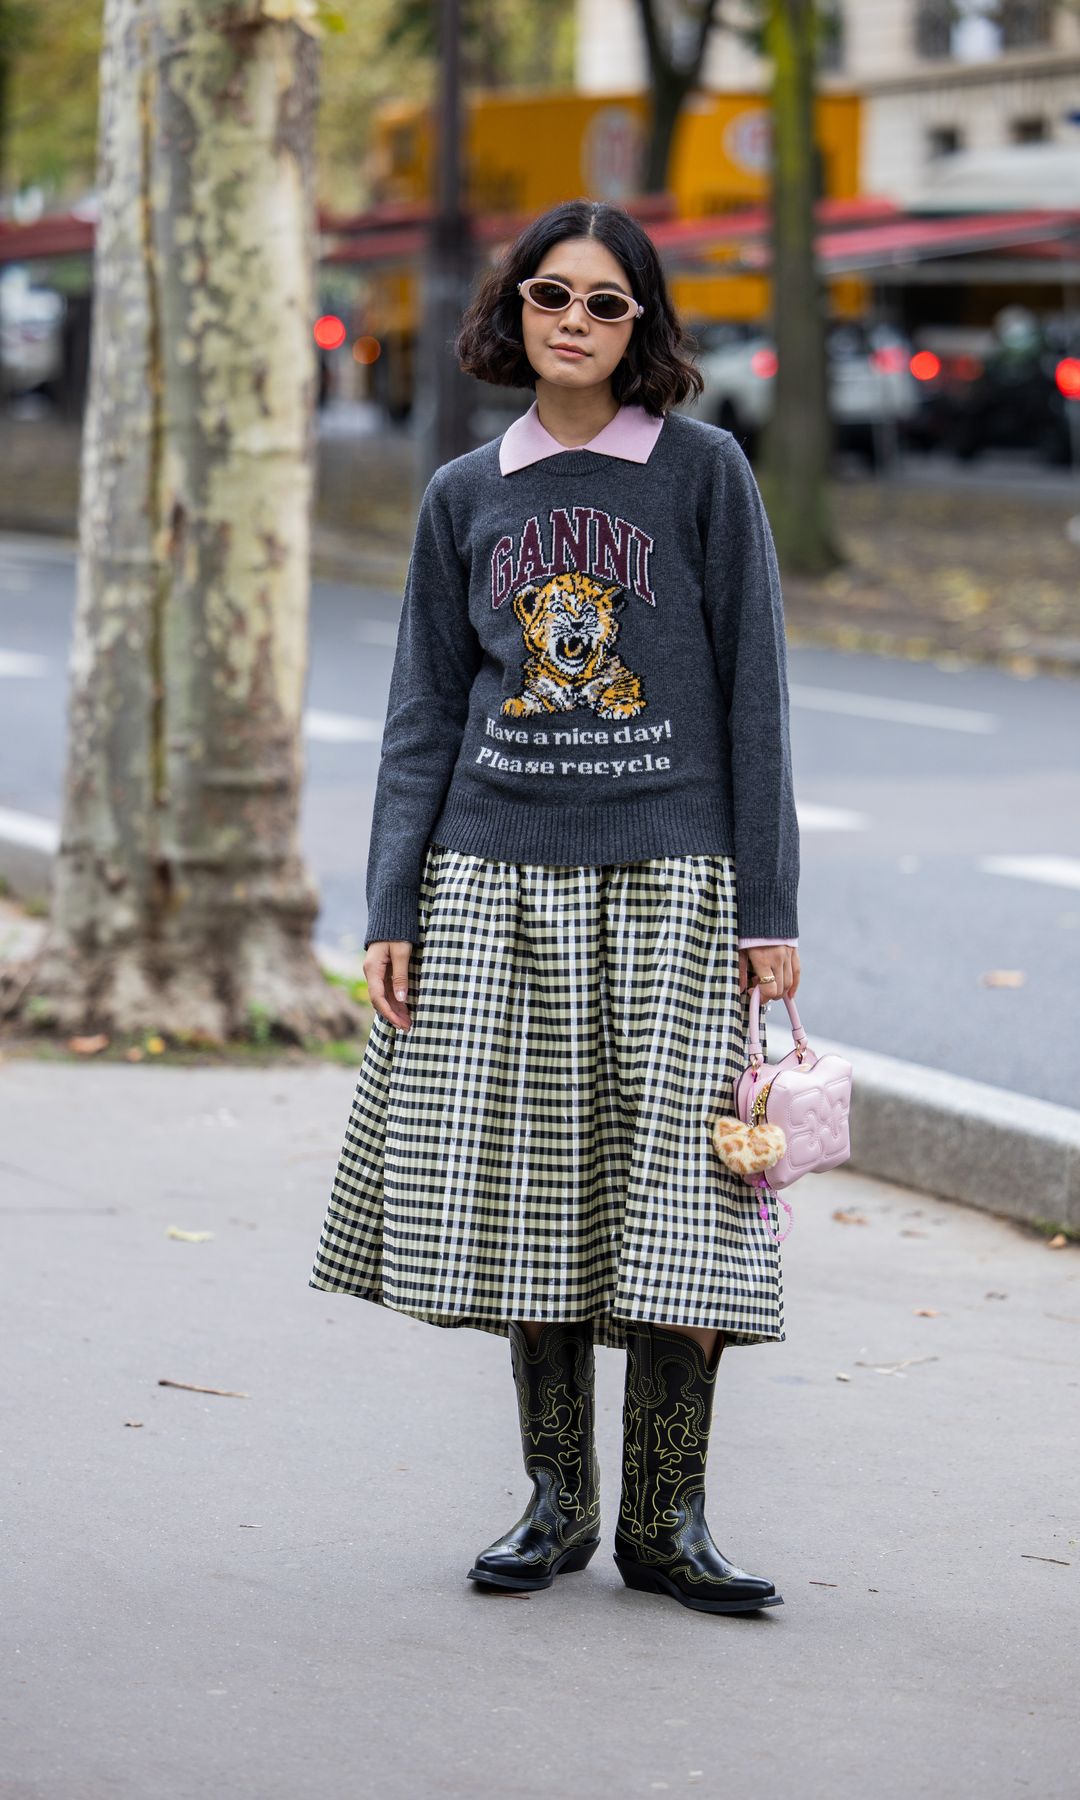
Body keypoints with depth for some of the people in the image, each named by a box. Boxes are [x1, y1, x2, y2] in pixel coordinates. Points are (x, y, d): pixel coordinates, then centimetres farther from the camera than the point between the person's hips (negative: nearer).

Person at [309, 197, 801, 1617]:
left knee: (675, 1201, -5)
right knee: (531, 1197, 4)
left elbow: (752, 694, 1)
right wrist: (392, 910, 3)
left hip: (668, 880, -3)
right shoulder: (465, 498, 9)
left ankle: (666, 1518, 3)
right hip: (496, 882, 3)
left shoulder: (704, 472, 1)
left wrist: (769, 907, -4)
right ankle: (557, 1503, 15)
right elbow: (425, 714, 11)